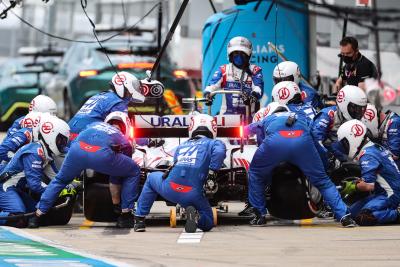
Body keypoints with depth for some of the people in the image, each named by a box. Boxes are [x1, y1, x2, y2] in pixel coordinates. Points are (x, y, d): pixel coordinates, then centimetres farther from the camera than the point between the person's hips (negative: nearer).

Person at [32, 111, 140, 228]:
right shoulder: (125, 141, 34)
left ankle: (38, 215, 28)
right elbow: (115, 179, 40)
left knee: (60, 180, 32)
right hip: (102, 154, -3)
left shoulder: (95, 124, 41)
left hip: (77, 149, 3)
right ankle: (125, 216, 18)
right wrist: (115, 202, 52)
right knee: (134, 172, 22)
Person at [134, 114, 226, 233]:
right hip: (192, 195, -3)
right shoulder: (213, 143, 12)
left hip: (169, 190, 3)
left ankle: (139, 219, 28)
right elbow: (219, 151, -12)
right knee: (207, 224, 19)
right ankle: (195, 217, -17)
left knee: (151, 178, 37)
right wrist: (212, 172, -6)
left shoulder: (181, 147, 26)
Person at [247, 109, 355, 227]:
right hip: (302, 141, 1)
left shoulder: (265, 120, 43)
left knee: (255, 174, 25)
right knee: (322, 181, 16)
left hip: (275, 142, -1)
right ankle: (344, 216, 7)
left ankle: (260, 215, 23)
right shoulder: (301, 118, 46)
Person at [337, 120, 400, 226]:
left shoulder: (367, 155, -17)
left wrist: (353, 186, -5)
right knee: (351, 212, 8)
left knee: (363, 218, -28)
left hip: (391, 195, -10)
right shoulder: (376, 148, 14)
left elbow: (368, 185, -23)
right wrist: (356, 182, 8)